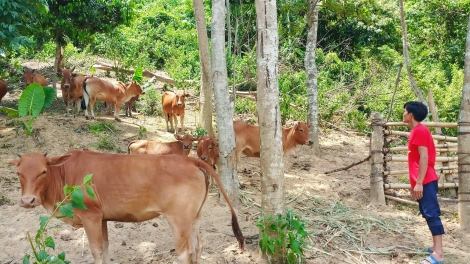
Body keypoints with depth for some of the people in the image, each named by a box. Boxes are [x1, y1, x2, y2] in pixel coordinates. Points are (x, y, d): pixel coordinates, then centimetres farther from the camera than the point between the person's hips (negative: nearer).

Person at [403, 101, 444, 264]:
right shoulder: (416, 131, 18)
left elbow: (424, 157, -19)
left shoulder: (419, 130, -12)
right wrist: (414, 183, 22)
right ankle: (436, 247, 17)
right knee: (428, 214, 12)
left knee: (431, 214, -11)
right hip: (422, 182, 10)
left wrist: (419, 183, -21)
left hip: (425, 182, -10)